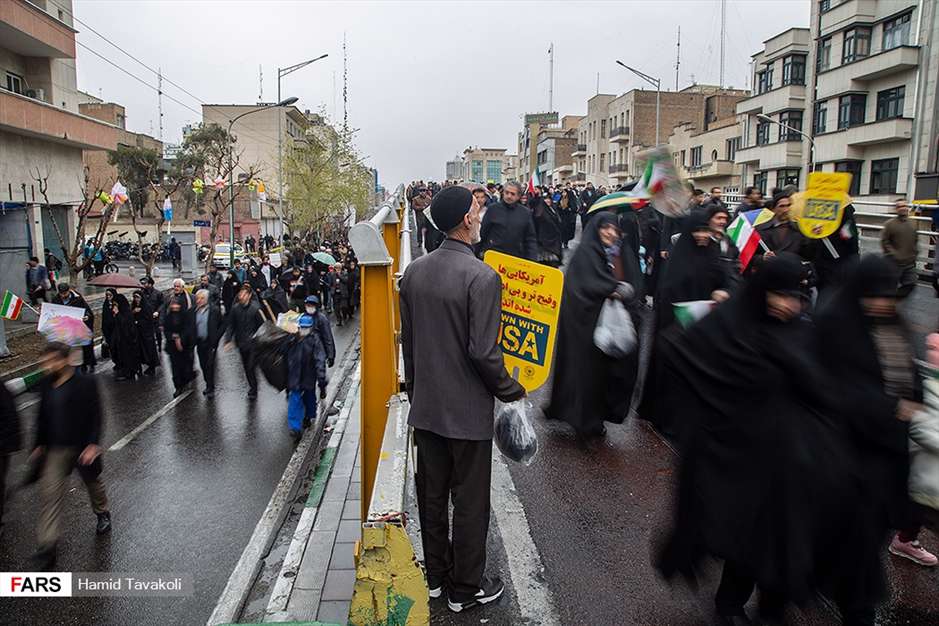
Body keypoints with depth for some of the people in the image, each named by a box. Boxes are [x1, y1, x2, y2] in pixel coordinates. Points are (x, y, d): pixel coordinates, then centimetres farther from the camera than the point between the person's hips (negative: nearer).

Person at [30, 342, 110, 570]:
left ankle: (103, 514, 46)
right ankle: (47, 546, 2)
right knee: (49, 493, -3)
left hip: (83, 448, -4)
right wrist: (39, 444, 12)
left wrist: (93, 444, -23)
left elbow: (95, 416, -16)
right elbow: (42, 417, 12)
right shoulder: (46, 385, 0)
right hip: (56, 449, 4)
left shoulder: (85, 383, -16)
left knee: (93, 483, 18)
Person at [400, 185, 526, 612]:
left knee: (431, 495, 19)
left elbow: (406, 340, 8)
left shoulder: (413, 272, 1)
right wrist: (513, 392, -6)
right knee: (469, 502, 10)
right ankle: (465, 589, 26)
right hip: (468, 411, -6)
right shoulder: (482, 277, -21)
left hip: (425, 406, 7)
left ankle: (435, 576, 36)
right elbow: (483, 353, -22)